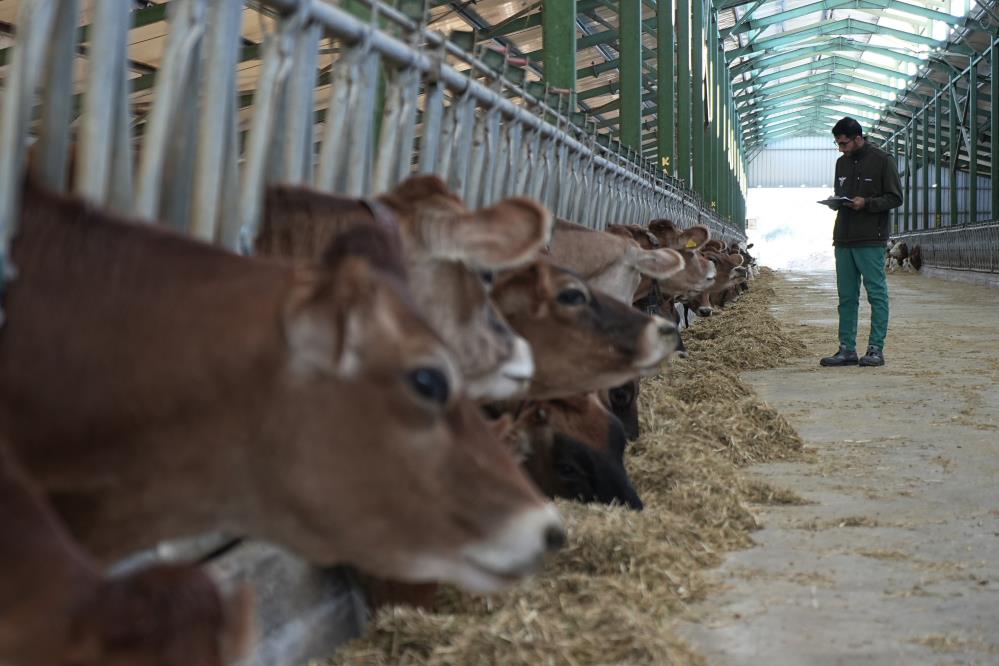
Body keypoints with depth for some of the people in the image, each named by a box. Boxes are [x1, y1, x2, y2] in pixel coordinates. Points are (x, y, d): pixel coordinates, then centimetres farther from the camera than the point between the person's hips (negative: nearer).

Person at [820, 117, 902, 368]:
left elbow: (895, 198, -5)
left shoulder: (882, 160, -3)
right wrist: (834, 203, 1)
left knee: (877, 294, -3)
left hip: (871, 240, -6)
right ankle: (847, 349, 12)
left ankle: (876, 349, 0)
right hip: (844, 239, 7)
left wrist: (867, 203, -17)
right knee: (846, 297, 8)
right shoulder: (842, 163, 16)